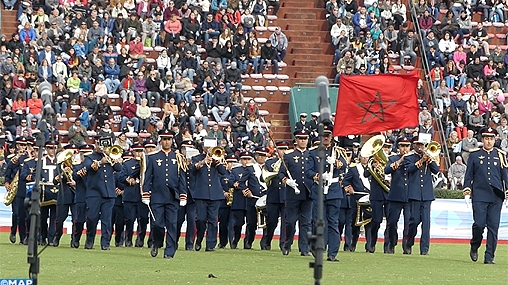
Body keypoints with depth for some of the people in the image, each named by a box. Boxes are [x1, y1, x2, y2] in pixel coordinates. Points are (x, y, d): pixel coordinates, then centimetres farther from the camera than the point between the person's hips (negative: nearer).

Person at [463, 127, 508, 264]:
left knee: (493, 226, -2)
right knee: (479, 224, -10)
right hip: (479, 195, -1)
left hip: (496, 197, 1)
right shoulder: (474, 156, 9)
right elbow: (469, 175, 10)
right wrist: (467, 187, -6)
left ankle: (489, 257, 2)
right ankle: (474, 247, 17)